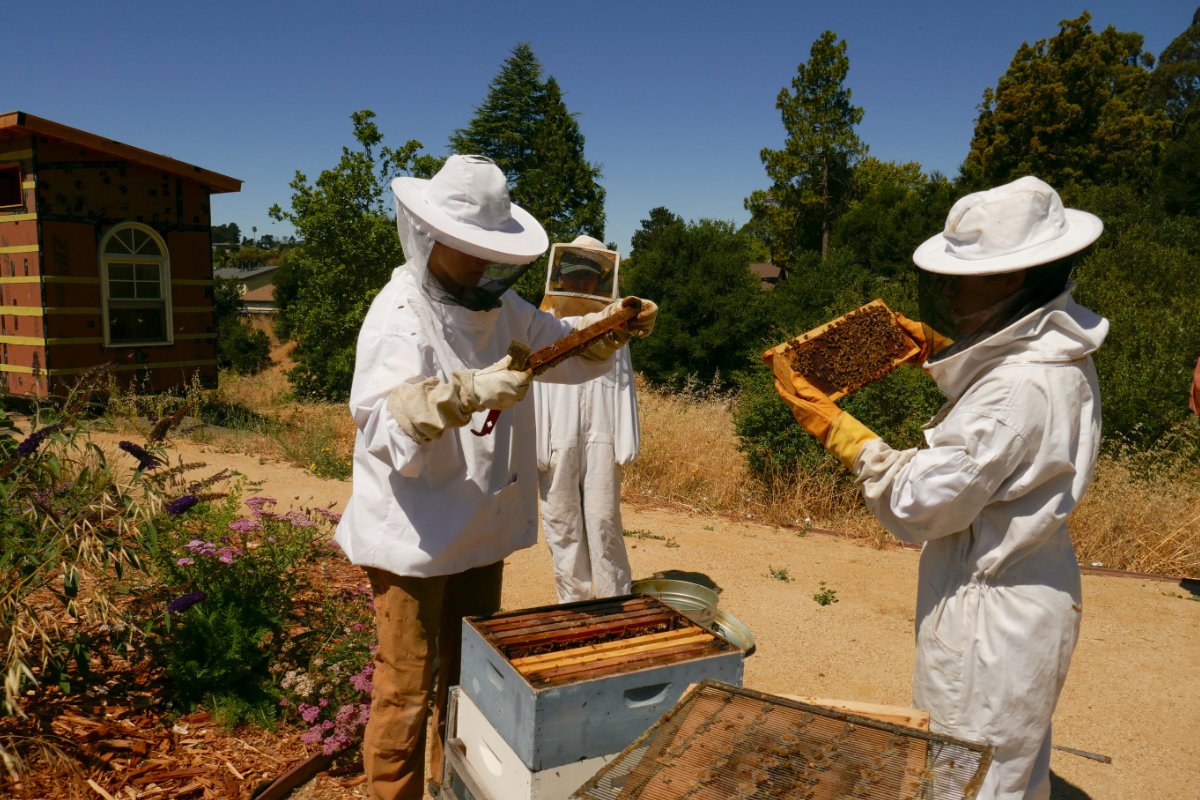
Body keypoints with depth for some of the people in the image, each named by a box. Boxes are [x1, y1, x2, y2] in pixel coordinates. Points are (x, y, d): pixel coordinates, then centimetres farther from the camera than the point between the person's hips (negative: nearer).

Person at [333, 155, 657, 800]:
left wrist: (611, 326, -4)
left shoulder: (494, 303, 5)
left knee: (469, 676, 21)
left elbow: (561, 348, 15)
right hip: (415, 535, -7)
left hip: (480, 527, 8)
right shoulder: (399, 317, -18)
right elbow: (386, 425, -30)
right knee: (408, 687, 4)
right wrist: (469, 392, -42)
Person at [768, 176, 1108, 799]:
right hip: (1032, 597, 10)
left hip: (992, 616, -10)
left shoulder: (1023, 389, -31)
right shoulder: (1054, 351, 1)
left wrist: (838, 431, -18)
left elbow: (918, 502, -26)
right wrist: (941, 352, 15)